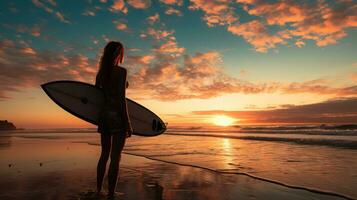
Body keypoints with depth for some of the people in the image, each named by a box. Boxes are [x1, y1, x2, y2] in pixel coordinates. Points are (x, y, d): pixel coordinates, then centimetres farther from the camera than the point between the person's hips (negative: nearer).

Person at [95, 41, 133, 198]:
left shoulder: (100, 73, 11)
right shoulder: (121, 71, -10)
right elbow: (121, 99, -16)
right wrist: (128, 123, -13)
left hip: (104, 115, 7)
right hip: (117, 116, -7)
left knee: (104, 155, 17)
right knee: (115, 157, 0)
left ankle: (98, 191, 28)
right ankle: (110, 194, 7)